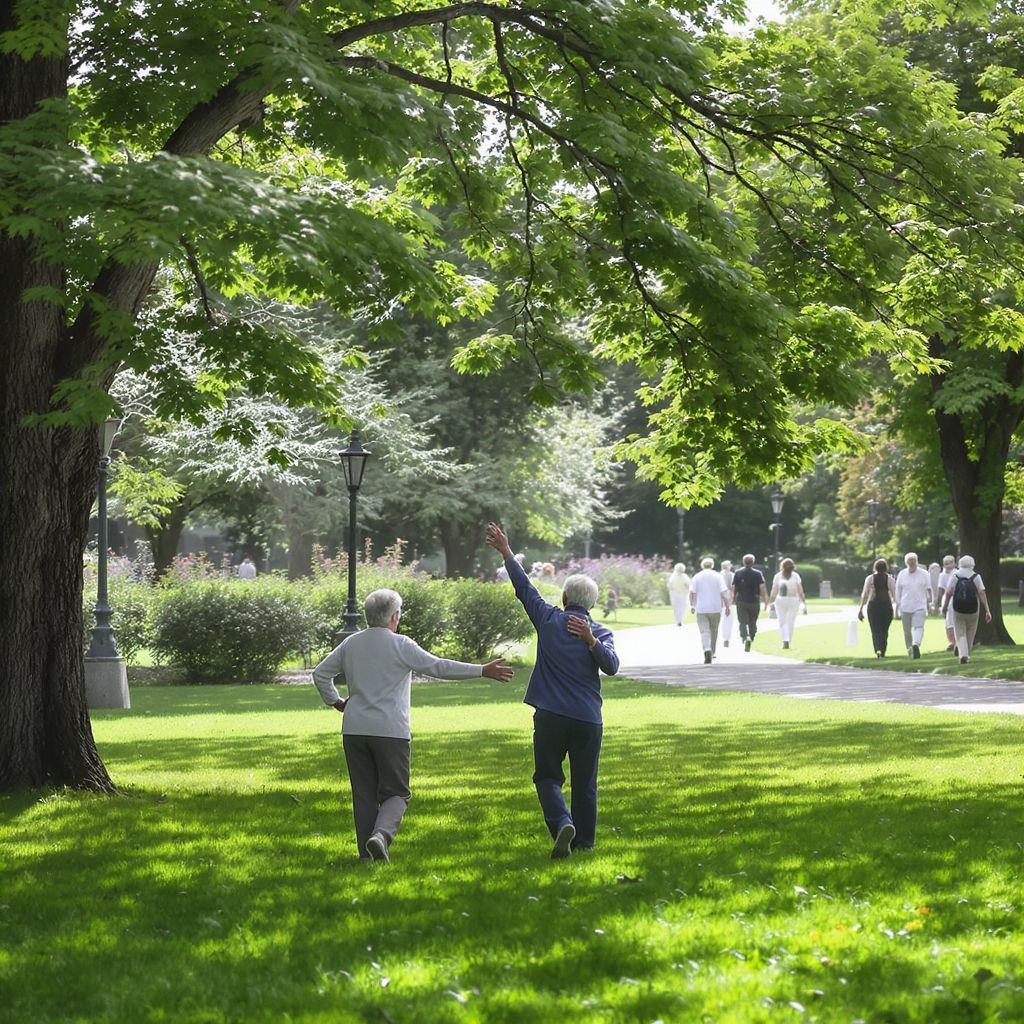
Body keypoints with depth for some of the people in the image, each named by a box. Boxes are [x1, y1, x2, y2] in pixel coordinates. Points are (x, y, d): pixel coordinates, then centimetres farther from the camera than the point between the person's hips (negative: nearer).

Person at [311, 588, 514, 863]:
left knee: (364, 794, 9)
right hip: (391, 731, -4)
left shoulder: (350, 644, 9)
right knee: (396, 792, 3)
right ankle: (381, 834, -22)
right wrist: (482, 671, -6)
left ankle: (367, 853, 6)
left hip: (354, 730, 4)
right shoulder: (401, 645, -7)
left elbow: (320, 674, 14)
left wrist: (336, 701, 24)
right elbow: (438, 667, -9)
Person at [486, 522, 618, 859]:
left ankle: (562, 822, -17)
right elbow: (611, 666, -13)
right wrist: (592, 641, -23)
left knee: (548, 777, 7)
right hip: (588, 719, 1)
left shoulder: (549, 620, 1)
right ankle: (584, 841, 14)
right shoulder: (601, 632, 2)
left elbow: (525, 588, 11)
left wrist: (506, 552, 18)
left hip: (551, 716, -1)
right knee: (585, 783, 11)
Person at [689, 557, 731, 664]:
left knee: (704, 631, -5)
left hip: (701, 609, -1)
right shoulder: (718, 576, 1)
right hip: (715, 608, 1)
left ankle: (707, 650, -28)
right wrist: (727, 606, -1)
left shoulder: (697, 577, 2)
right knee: (714, 631, 17)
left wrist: (692, 605, 10)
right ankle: (712, 652, 27)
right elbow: (724, 593, -6)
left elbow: (692, 592, -2)